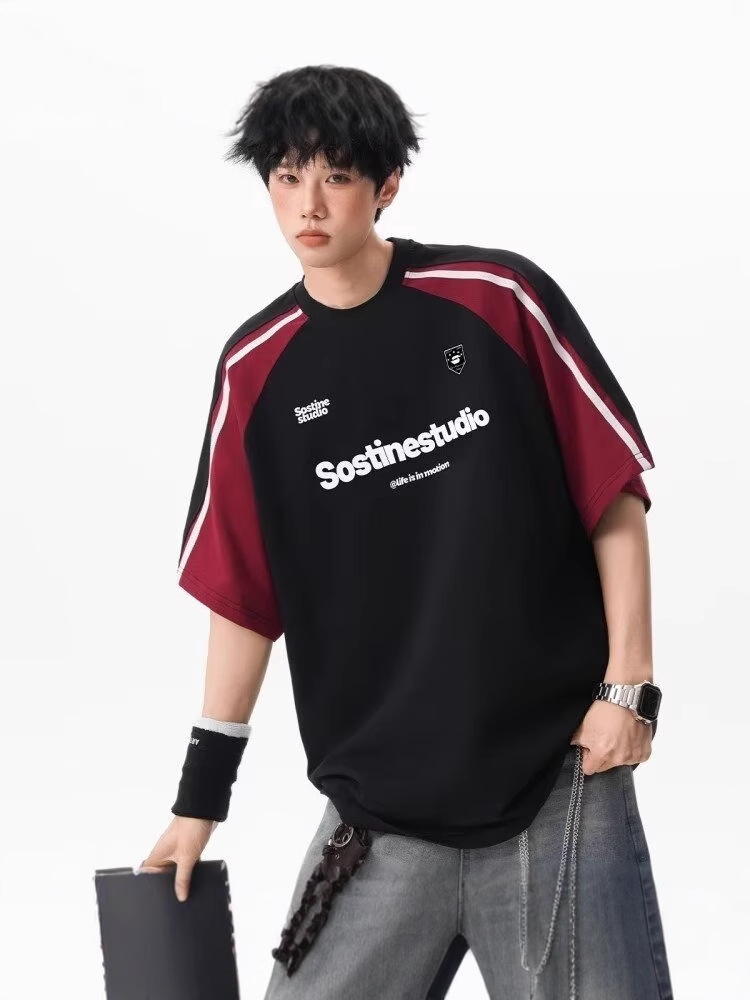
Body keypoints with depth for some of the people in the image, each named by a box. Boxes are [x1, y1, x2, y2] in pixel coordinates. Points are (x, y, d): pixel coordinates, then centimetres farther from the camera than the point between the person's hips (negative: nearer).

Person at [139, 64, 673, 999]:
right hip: (381, 804, 2)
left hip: (561, 779, -2)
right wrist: (201, 798, 8)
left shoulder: (499, 299, -3)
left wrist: (628, 687, -7)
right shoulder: (256, 369, 5)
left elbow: (616, 499, 0)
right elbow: (243, 593, 9)